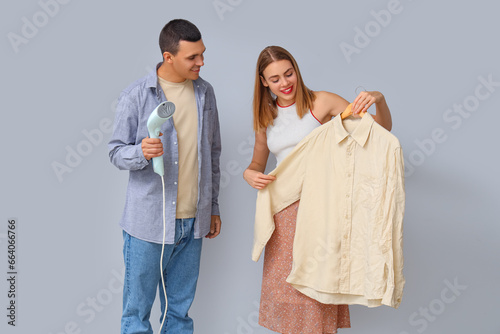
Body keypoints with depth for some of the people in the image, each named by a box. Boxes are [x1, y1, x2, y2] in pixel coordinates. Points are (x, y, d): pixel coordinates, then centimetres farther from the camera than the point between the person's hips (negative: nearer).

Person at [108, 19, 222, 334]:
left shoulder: (205, 92, 8)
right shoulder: (136, 96, -7)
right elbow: (117, 153, -3)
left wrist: (213, 206, 15)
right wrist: (142, 152, -26)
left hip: (192, 221, 4)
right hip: (149, 221, -4)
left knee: (180, 308, 15)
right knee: (138, 308, 6)